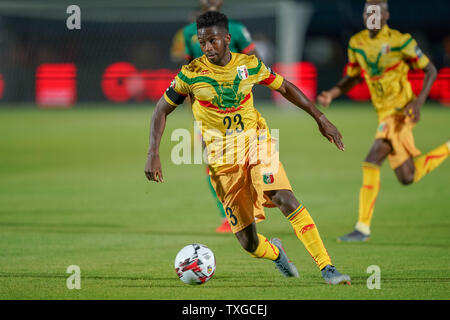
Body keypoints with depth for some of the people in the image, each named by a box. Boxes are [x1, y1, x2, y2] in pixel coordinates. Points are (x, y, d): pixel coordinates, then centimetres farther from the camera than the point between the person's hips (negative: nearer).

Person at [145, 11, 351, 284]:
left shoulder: (250, 65, -2)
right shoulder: (190, 75, -8)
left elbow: (285, 87, 13)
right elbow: (162, 110, 2)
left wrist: (320, 118, 11)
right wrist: (153, 155, -8)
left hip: (257, 144, 1)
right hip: (222, 159, -1)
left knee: (286, 200, -27)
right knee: (249, 243, -5)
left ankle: (327, 267, -24)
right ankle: (275, 252, 33)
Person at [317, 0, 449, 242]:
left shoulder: (400, 41, -11)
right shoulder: (357, 43, 6)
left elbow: (430, 70, -4)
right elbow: (352, 77, 18)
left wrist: (419, 101, -17)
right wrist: (332, 94, -1)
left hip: (400, 111, -7)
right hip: (384, 113, 7)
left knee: (371, 163, -20)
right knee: (408, 178, 11)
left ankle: (363, 227, -15)